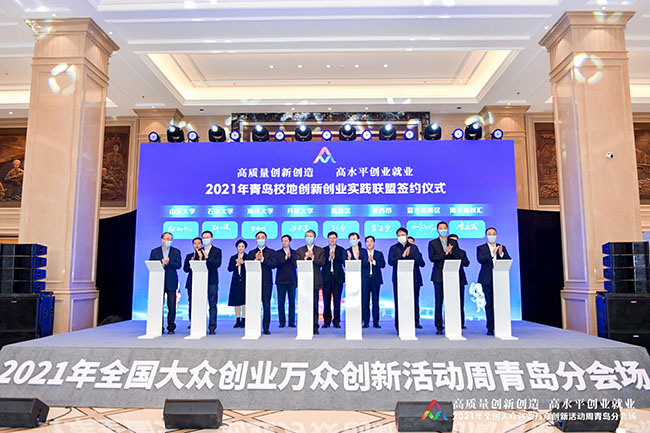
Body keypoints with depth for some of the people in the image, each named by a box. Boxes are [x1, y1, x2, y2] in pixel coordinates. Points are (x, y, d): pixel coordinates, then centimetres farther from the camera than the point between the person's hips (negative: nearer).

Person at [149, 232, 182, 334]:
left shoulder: (176, 252, 9)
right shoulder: (154, 251, 10)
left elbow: (178, 265, -3)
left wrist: (168, 263, -17)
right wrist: (161, 263, -12)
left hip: (171, 282, 0)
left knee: (172, 306, -1)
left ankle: (171, 327, 10)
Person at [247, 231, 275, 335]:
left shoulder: (271, 252, 10)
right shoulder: (251, 253, 15)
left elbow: (273, 264, -6)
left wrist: (262, 259, -11)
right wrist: (256, 259, -11)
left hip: (267, 282, -1)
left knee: (266, 305, -1)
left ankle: (266, 328, 5)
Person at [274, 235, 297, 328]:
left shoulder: (295, 253, 10)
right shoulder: (277, 253, 8)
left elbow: (296, 264, -2)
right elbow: (276, 264, -6)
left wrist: (290, 257, -13)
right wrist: (285, 258, -14)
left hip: (292, 280, 1)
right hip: (281, 280, 0)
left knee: (292, 302, 1)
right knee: (281, 302, 0)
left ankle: (292, 322, 8)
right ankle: (282, 322, 8)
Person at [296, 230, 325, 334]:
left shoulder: (320, 250, 11)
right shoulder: (299, 250, 12)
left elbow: (322, 263, -4)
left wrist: (313, 257, -15)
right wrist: (305, 258, -13)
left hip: (315, 280, 0)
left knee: (315, 304, 0)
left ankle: (315, 327, 6)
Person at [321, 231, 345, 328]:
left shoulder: (341, 250, 7)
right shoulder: (323, 250, 9)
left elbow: (342, 261, -8)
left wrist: (334, 256, -22)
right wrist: (329, 258, -18)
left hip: (338, 277, -1)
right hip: (326, 277, 1)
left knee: (337, 300, 0)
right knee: (326, 300, 2)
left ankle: (336, 321, 10)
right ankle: (327, 321, 13)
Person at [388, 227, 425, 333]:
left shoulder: (414, 247, 14)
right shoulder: (393, 248, 12)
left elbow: (421, 263, 4)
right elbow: (390, 261, -5)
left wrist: (409, 256, -7)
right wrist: (403, 256, -12)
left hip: (412, 279, 1)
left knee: (412, 303, -2)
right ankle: (399, 327, 3)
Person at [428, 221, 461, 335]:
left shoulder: (453, 243, 14)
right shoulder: (432, 243, 8)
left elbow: (458, 257, 5)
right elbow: (432, 258, -6)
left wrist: (451, 251, -11)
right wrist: (445, 253, -12)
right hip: (438, 276, -1)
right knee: (439, 302, 0)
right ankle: (439, 327, 6)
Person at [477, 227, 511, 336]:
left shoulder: (502, 248, 15)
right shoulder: (481, 248, 7)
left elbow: (509, 260, 5)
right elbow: (480, 260, -10)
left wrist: (501, 254, -13)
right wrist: (492, 254, -20)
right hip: (487, 280, -2)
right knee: (489, 303, 0)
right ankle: (490, 328, 6)